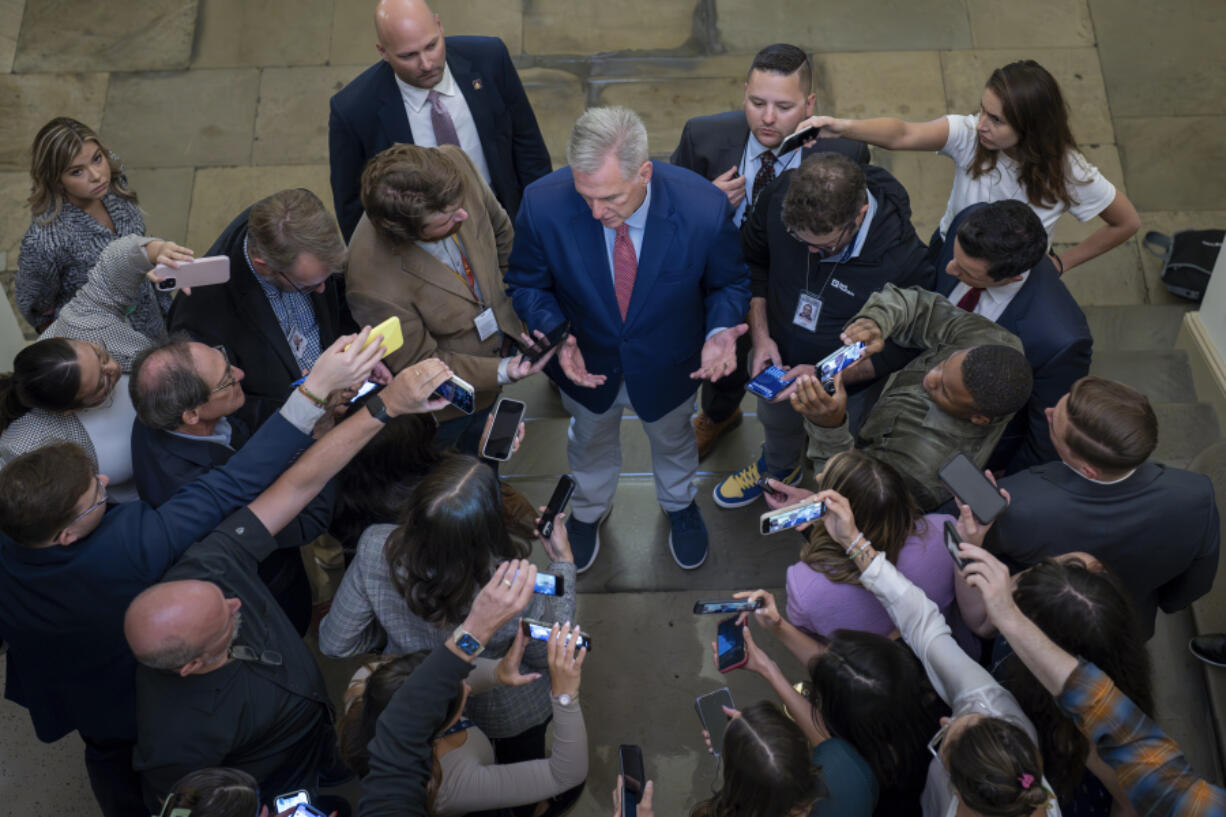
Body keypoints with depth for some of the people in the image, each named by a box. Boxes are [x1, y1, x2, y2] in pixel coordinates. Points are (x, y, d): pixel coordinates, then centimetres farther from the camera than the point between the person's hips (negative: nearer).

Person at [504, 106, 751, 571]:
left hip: (666, 368, 0)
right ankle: (589, 510, 67)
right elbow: (526, 285, -13)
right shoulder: (543, 205, -32)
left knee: (673, 439, 32)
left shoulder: (704, 209, -34)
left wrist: (719, 331, -34)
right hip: (586, 364, 0)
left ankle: (679, 504, 68)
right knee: (590, 442, 32)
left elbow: (729, 284, -13)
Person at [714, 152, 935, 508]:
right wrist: (760, 335, -13)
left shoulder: (904, 259, -36)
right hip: (777, 360, 4)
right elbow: (752, 261, -4)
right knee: (777, 423, 35)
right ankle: (779, 467, 69)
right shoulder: (781, 198, -26)